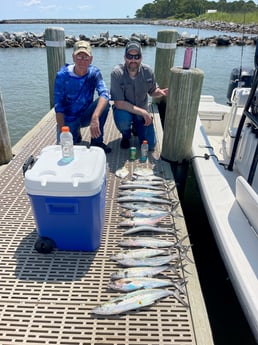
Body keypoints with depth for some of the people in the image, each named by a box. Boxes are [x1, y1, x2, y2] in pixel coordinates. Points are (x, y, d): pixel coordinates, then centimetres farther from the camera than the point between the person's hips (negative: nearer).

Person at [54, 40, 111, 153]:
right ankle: (76, 134, 15)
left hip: (86, 116, 2)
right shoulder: (62, 75, -16)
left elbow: (104, 94, -31)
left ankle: (97, 141, -9)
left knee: (103, 102, -26)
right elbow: (58, 107, -15)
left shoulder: (94, 72, -13)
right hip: (68, 119, -1)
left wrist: (95, 117, -49)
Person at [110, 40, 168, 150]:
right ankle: (126, 135, 1)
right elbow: (119, 103, -26)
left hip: (142, 111, 3)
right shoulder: (117, 73, -23)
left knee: (150, 145, -3)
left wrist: (161, 92, -23)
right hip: (124, 109, -3)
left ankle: (136, 127, 30)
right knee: (123, 120, -39)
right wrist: (143, 112, -29)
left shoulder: (147, 71, -12)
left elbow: (152, 91, 3)